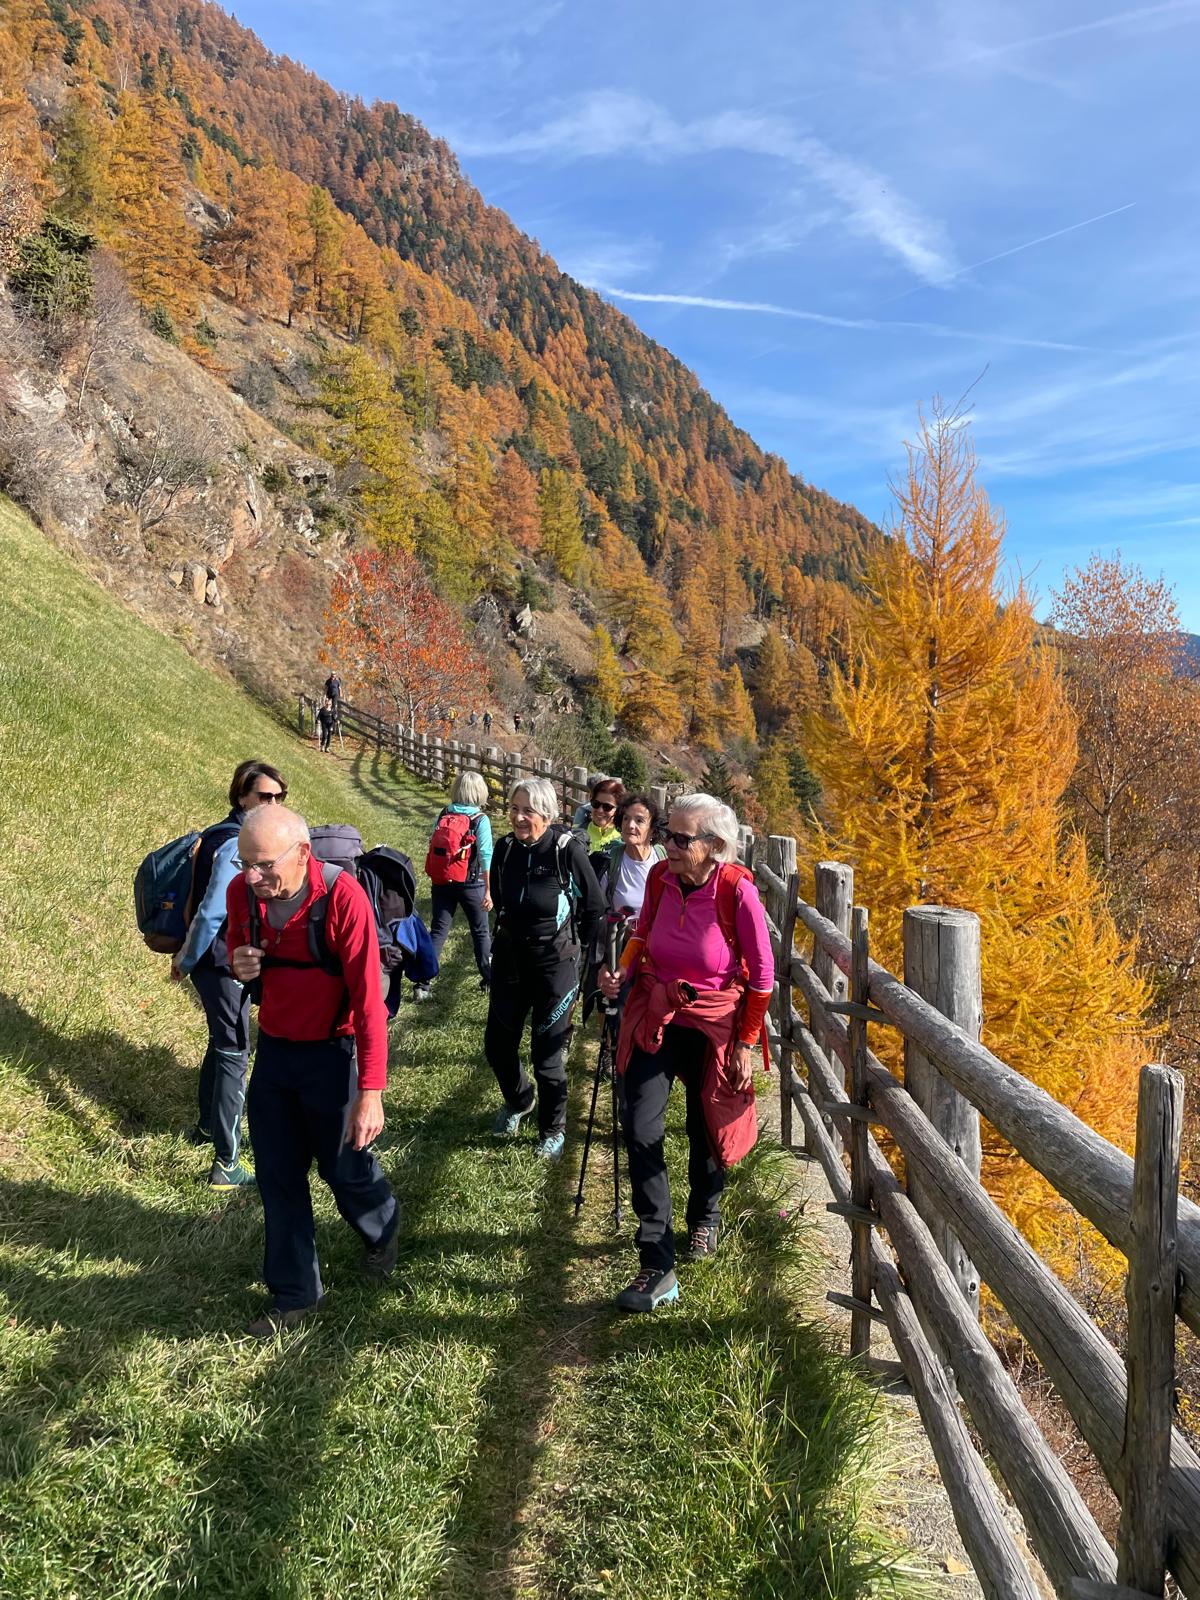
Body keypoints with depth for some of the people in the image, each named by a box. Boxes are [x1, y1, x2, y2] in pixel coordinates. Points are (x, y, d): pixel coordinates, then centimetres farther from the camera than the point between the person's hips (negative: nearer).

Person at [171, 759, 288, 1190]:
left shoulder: (222, 835, 8)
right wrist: (186, 962, -11)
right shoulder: (236, 846, -22)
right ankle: (226, 1164, 3)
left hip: (218, 961, 10)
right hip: (225, 965, -10)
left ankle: (207, 1125, 42)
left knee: (222, 1043, 24)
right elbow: (211, 913, -23)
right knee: (234, 1056, -3)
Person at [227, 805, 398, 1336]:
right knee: (277, 1176, 13)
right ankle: (294, 1293, 32)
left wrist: (371, 1092, -25)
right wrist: (238, 965, -15)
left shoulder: (343, 897, -27)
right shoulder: (242, 891, -10)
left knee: (344, 1167, 13)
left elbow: (367, 997, -25)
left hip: (330, 1053, -5)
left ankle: (383, 1232, 47)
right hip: (272, 1050, 5)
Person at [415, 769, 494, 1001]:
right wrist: (488, 890, -10)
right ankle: (488, 978, 27)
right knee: (481, 931, 15)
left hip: (442, 883, 3)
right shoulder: (480, 820, -13)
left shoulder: (443, 815, -1)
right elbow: (485, 856, -15)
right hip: (471, 884, -3)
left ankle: (422, 985, 4)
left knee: (437, 931, 8)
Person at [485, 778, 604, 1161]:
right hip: (509, 959, 5)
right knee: (497, 1046, 11)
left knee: (547, 1054, 2)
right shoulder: (505, 848, -4)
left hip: (555, 964, -4)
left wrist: (574, 946, 6)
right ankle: (519, 1100, 41)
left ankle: (553, 1130, 25)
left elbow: (594, 907, -5)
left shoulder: (568, 850, -18)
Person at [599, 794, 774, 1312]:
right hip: (654, 1017, 3)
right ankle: (658, 1268, -1)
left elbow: (761, 975, -9)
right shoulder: (660, 877, -9)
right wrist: (623, 972, -7)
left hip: (712, 1024, -3)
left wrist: (745, 1043, -6)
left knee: (706, 1131, 15)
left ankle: (705, 1216, 48)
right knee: (640, 1132, -9)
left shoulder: (737, 890, -20)